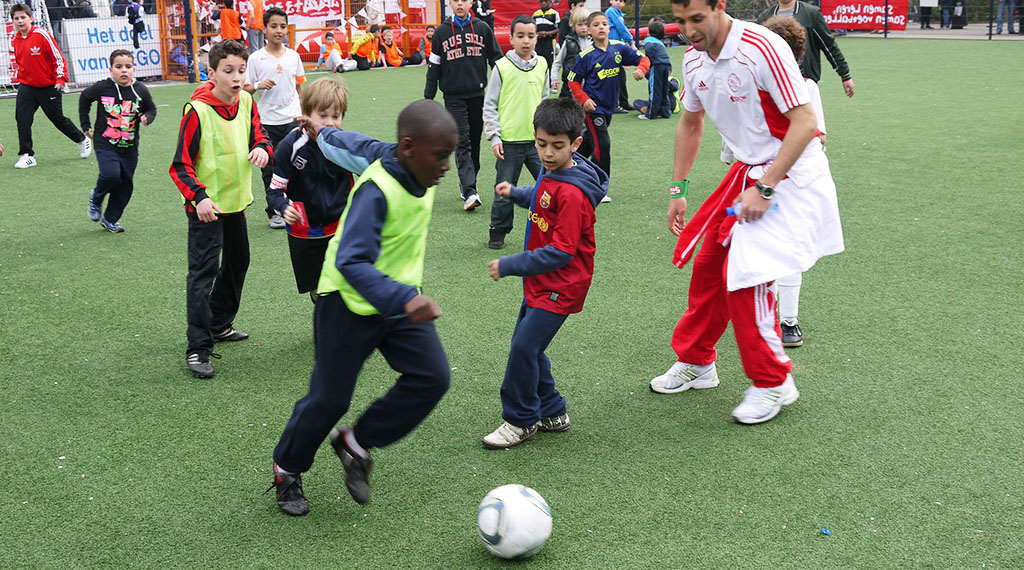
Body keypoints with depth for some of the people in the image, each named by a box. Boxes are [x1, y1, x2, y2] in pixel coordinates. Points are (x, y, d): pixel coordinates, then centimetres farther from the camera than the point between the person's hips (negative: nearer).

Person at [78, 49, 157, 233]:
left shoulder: (140, 91, -2)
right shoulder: (102, 88, -7)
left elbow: (151, 109, 16)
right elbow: (84, 99, 12)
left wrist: (146, 117, -8)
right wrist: (85, 125, 12)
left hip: (130, 149, 3)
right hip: (106, 144, -3)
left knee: (126, 185, 6)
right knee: (111, 174, -24)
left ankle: (110, 219, 26)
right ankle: (96, 199, 10)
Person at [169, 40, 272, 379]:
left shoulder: (246, 101, -2)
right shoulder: (197, 110, -20)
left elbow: (257, 134, 11)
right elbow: (181, 165, -18)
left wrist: (262, 148, -14)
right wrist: (199, 197, -33)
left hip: (236, 200, 8)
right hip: (206, 205, -8)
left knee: (237, 262, 21)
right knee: (203, 271, -10)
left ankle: (219, 324, 42)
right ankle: (198, 348, -5)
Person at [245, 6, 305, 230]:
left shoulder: (293, 56, 6)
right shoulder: (256, 58, -2)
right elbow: (245, 89, 0)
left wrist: (302, 113, 10)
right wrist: (258, 85, -20)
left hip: (291, 119, 2)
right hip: (267, 122, -1)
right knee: (270, 168, 5)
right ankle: (274, 212, 17)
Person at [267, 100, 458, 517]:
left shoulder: (420, 173, -5)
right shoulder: (377, 191, -29)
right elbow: (351, 262, -37)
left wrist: (326, 134, 32)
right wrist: (403, 299, -49)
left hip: (402, 299, 7)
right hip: (352, 303, -7)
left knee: (432, 377, -6)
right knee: (330, 397, 4)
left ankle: (357, 442, 15)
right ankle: (287, 469, 31)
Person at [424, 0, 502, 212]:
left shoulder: (482, 29, 5)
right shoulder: (441, 32, 3)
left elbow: (497, 60, 10)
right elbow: (433, 68, 7)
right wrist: (428, 99, 6)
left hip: (478, 95, 2)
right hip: (454, 97, -2)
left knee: (474, 142, 9)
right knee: (462, 142, -11)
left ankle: (467, 184, 26)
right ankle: (470, 192, -19)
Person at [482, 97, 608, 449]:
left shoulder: (572, 193, -25)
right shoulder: (551, 174, 5)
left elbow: (561, 252, -26)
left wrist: (509, 266, -22)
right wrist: (515, 193, 16)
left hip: (560, 287, -10)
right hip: (541, 282, 10)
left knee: (524, 347, -11)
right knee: (526, 345, 15)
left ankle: (521, 421, 7)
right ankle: (552, 413, 29)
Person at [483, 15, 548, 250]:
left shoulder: (542, 65, 8)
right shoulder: (502, 67, -4)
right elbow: (490, 105, -1)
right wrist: (494, 137, -7)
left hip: (538, 140, 3)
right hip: (510, 142, -3)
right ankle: (498, 233, 21)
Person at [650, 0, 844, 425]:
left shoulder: (762, 48, -24)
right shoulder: (693, 59, 1)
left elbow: (804, 122, -24)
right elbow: (690, 123, 17)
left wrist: (764, 189, -25)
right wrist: (678, 189, 16)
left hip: (789, 174, -8)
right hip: (747, 170, 8)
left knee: (745, 272, -15)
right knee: (709, 264, 10)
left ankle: (773, 383, 3)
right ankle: (696, 363, 30)